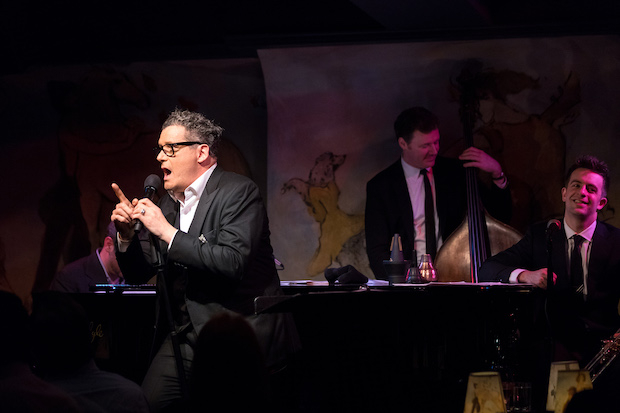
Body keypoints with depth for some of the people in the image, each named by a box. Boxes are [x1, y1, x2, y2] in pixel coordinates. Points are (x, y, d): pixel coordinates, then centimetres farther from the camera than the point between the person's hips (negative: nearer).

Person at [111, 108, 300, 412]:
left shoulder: (238, 191, -9)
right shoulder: (167, 204, 13)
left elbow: (233, 263, -24)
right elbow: (137, 275, 17)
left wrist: (168, 232, -19)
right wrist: (127, 234, -2)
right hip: (187, 338, 7)